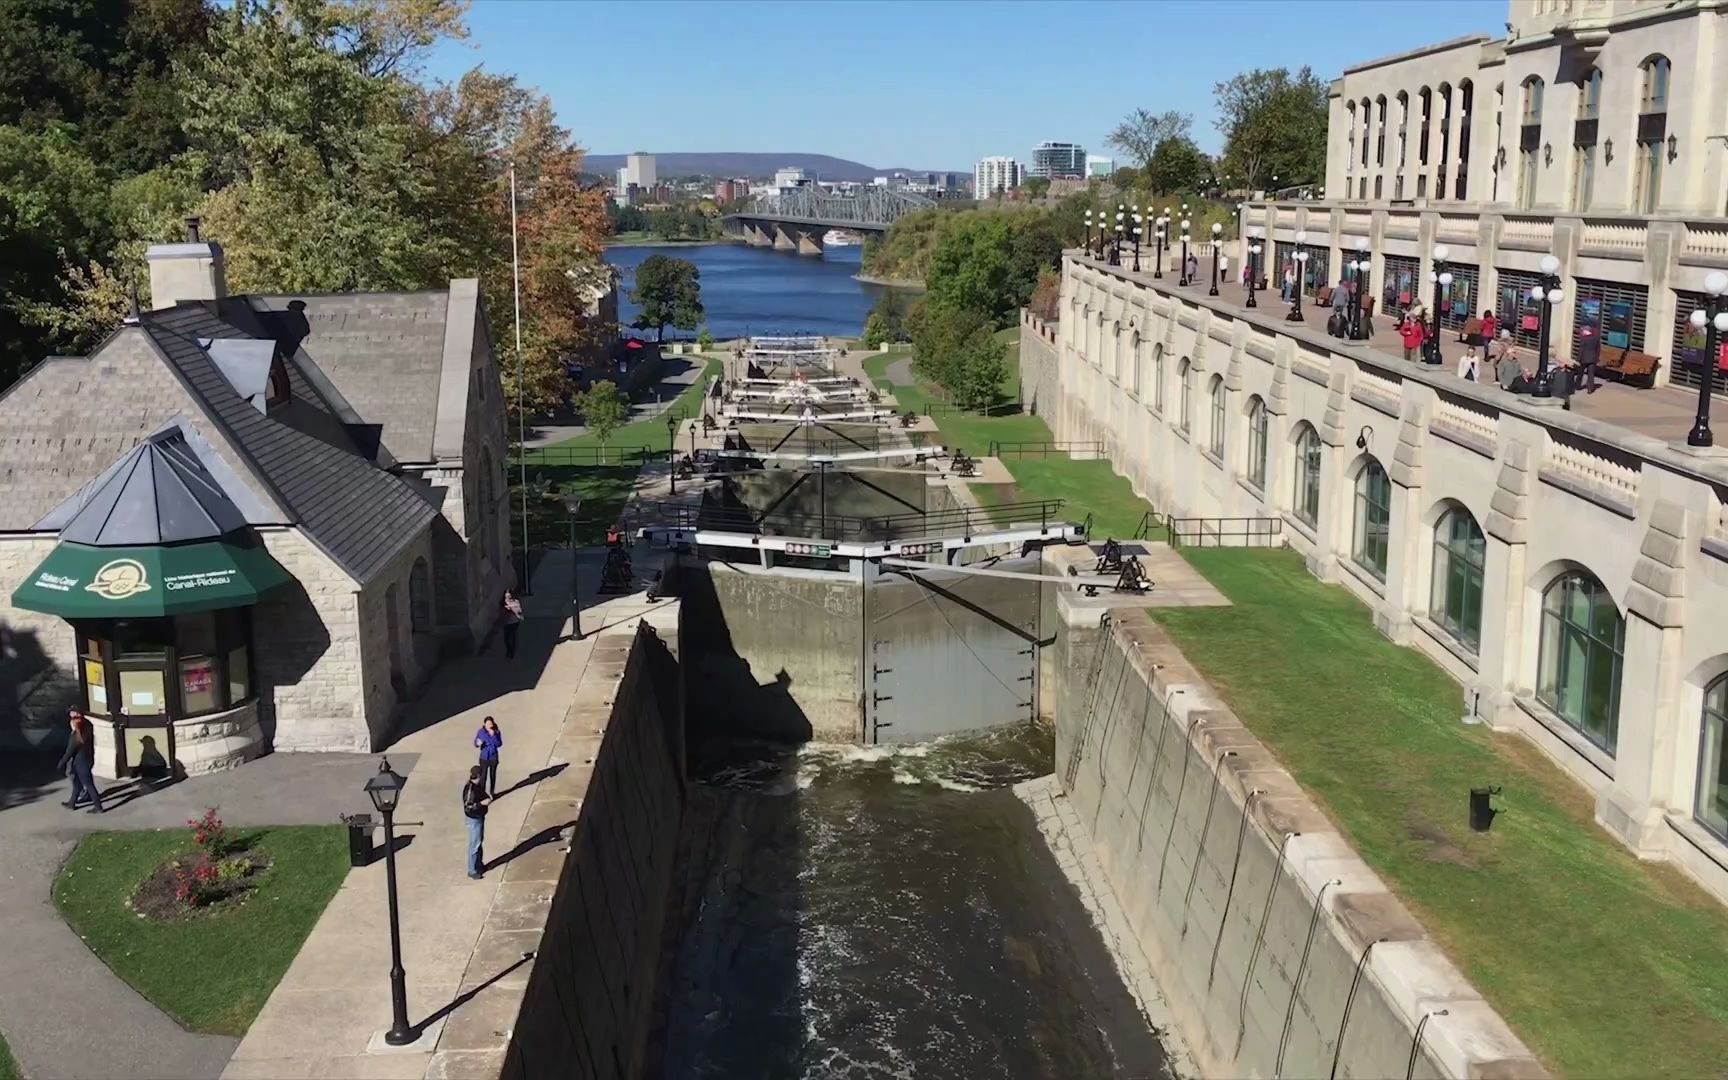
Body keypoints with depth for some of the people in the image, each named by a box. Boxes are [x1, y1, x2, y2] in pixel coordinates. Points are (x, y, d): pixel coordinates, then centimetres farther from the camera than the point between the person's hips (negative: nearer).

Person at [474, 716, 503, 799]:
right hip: (484, 758, -1)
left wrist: (493, 735, -26)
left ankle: (492, 792, 31)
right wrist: (478, 744, -26)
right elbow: (475, 743, -3)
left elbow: (499, 744, -15)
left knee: (493, 776, 15)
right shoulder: (480, 732, -9)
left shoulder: (497, 732, -10)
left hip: (493, 758, 1)